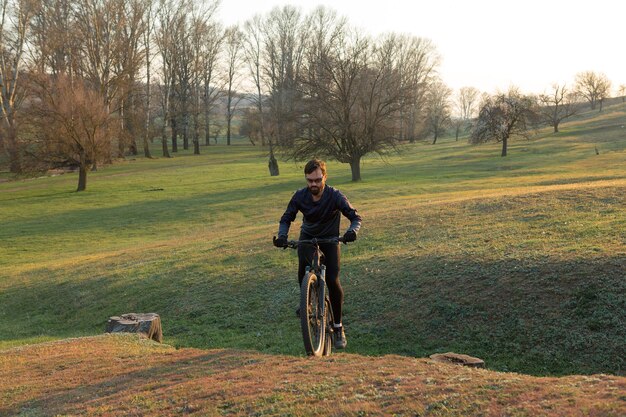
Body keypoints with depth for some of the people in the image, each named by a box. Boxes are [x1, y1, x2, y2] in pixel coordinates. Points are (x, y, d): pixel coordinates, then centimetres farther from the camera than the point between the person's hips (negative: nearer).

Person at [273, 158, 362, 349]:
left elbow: (355, 217, -23)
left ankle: (338, 326, 2)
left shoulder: (334, 196, -25)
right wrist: (282, 236, -28)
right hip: (308, 236, 2)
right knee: (304, 272, -25)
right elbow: (286, 218, -8)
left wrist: (352, 231, -45)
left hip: (330, 238, -2)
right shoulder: (300, 196, -19)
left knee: (333, 281, -13)